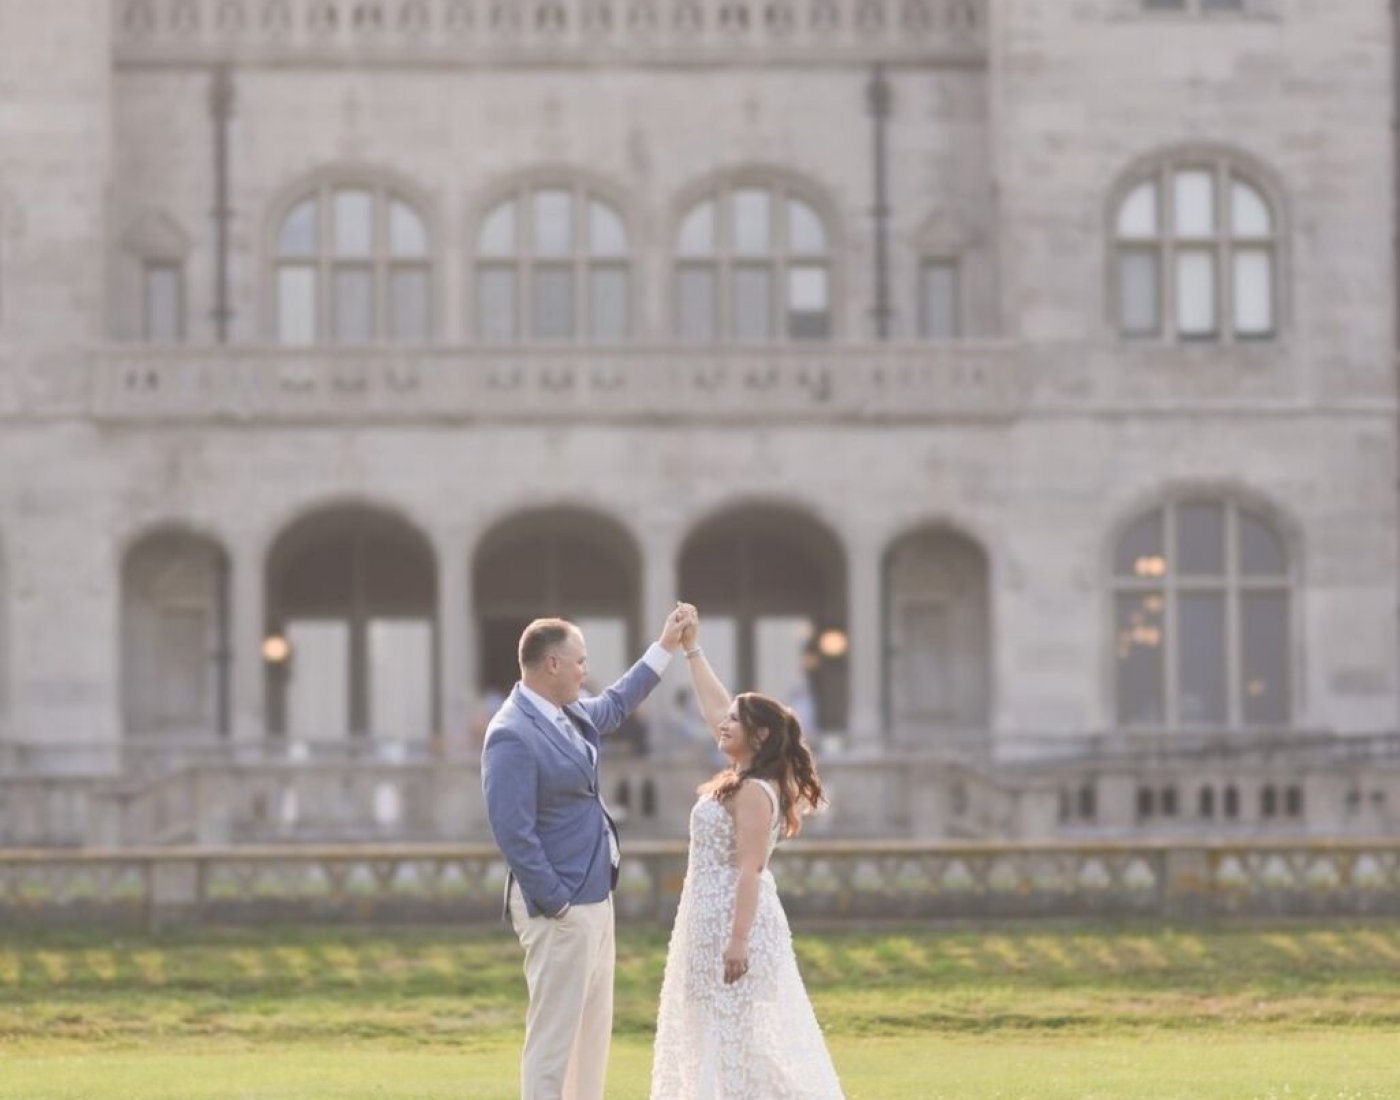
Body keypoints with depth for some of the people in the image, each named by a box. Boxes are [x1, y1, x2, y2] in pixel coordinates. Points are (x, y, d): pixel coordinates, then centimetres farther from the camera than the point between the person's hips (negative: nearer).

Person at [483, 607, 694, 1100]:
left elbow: (614, 706, 31)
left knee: (593, 1030, 16)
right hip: (560, 908, -10)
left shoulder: (569, 713, 8)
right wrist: (557, 903, -20)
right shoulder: (513, 735, -20)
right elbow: (513, 832, -23)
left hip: (593, 898, 10)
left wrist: (665, 648, 31)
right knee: (554, 1033, -6)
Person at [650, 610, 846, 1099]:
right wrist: (691, 650, 25)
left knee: (738, 1035, -9)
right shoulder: (744, 778, 10)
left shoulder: (754, 792, -16)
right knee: (721, 1035, 11)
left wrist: (738, 941, -25)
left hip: (734, 919, -10)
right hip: (712, 919, 10)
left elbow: (749, 871, -21)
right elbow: (715, 710, 21)